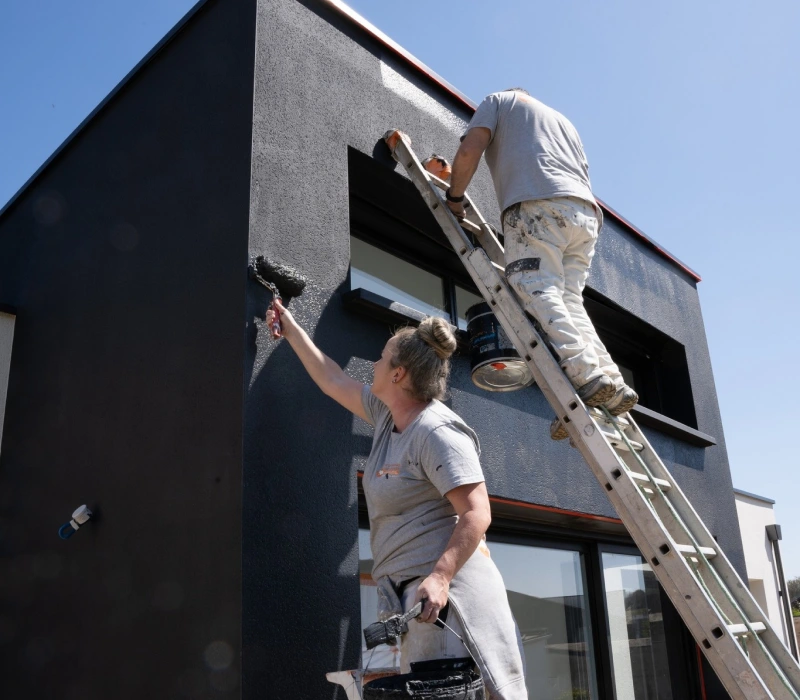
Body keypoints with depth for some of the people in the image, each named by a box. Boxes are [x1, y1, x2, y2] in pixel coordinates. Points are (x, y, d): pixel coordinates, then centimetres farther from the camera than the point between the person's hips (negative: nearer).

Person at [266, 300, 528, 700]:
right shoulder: (387, 413, 12)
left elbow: (477, 514, -21)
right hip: (408, 590, 9)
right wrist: (291, 330, 32)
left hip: (444, 587, -9)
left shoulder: (438, 432, -15)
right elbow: (332, 381, 25)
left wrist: (440, 576, -32)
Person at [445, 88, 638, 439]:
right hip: (585, 212, 7)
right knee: (568, 298, 2)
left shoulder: (498, 100, 25)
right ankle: (612, 386, -15)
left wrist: (454, 197, 16)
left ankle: (585, 373, -37)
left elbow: (470, 150, 7)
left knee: (538, 289, -18)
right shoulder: (562, 119, 41)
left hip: (536, 203, -6)